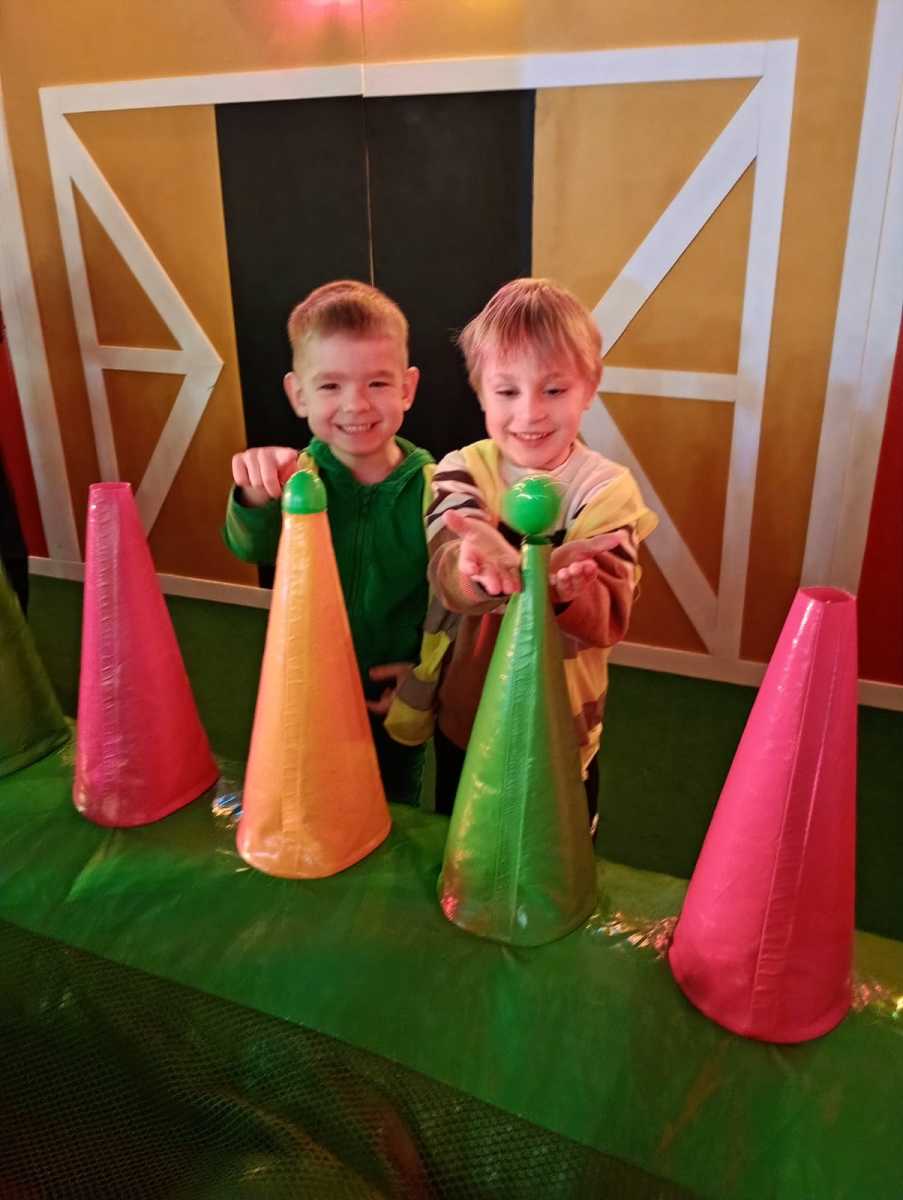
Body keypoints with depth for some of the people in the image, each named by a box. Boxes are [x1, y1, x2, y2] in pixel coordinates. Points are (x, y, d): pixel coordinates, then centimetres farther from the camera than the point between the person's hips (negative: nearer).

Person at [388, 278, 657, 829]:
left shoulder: (607, 489, -13)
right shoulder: (463, 469, -9)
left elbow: (609, 619, -23)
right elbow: (445, 567, -28)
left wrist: (566, 591, -46)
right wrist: (483, 566, -52)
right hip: (462, 721, 2)